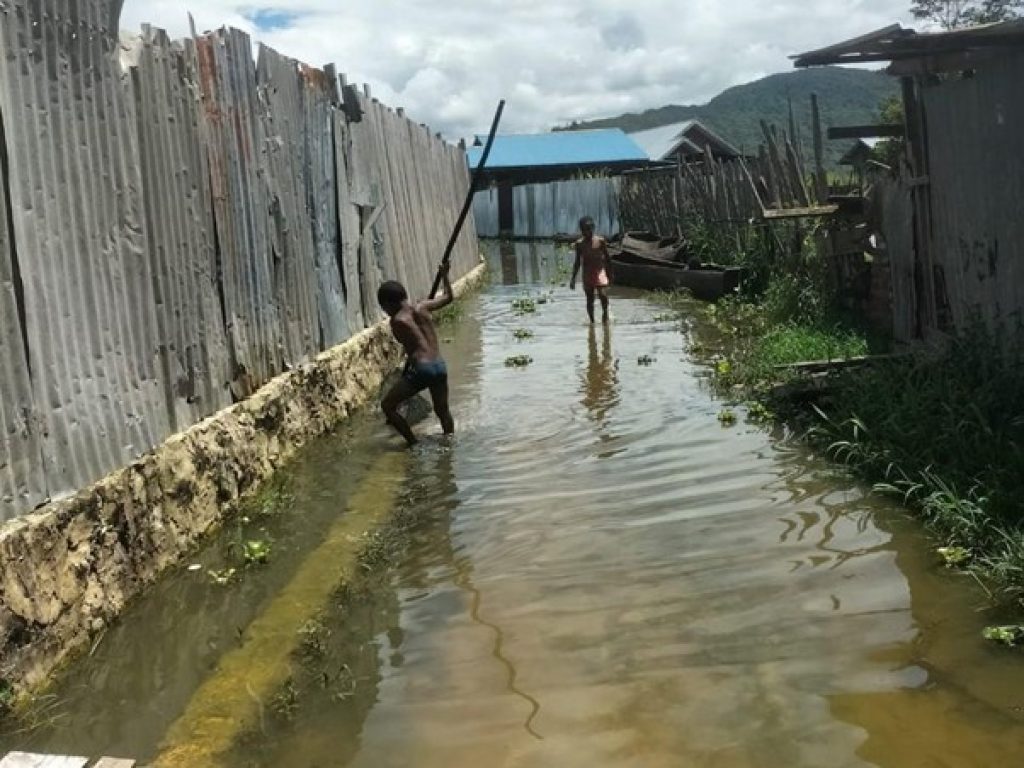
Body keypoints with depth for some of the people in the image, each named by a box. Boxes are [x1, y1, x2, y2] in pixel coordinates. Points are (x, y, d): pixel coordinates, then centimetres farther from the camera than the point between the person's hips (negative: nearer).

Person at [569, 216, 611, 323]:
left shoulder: (600, 241, -5)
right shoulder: (579, 244, -1)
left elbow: (607, 259, 3)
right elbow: (578, 262, 7)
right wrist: (573, 278, 5)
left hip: (600, 272, -2)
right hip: (587, 275, 2)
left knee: (603, 296, -16)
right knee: (589, 300, 7)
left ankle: (605, 312, 11)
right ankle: (592, 321, 19)